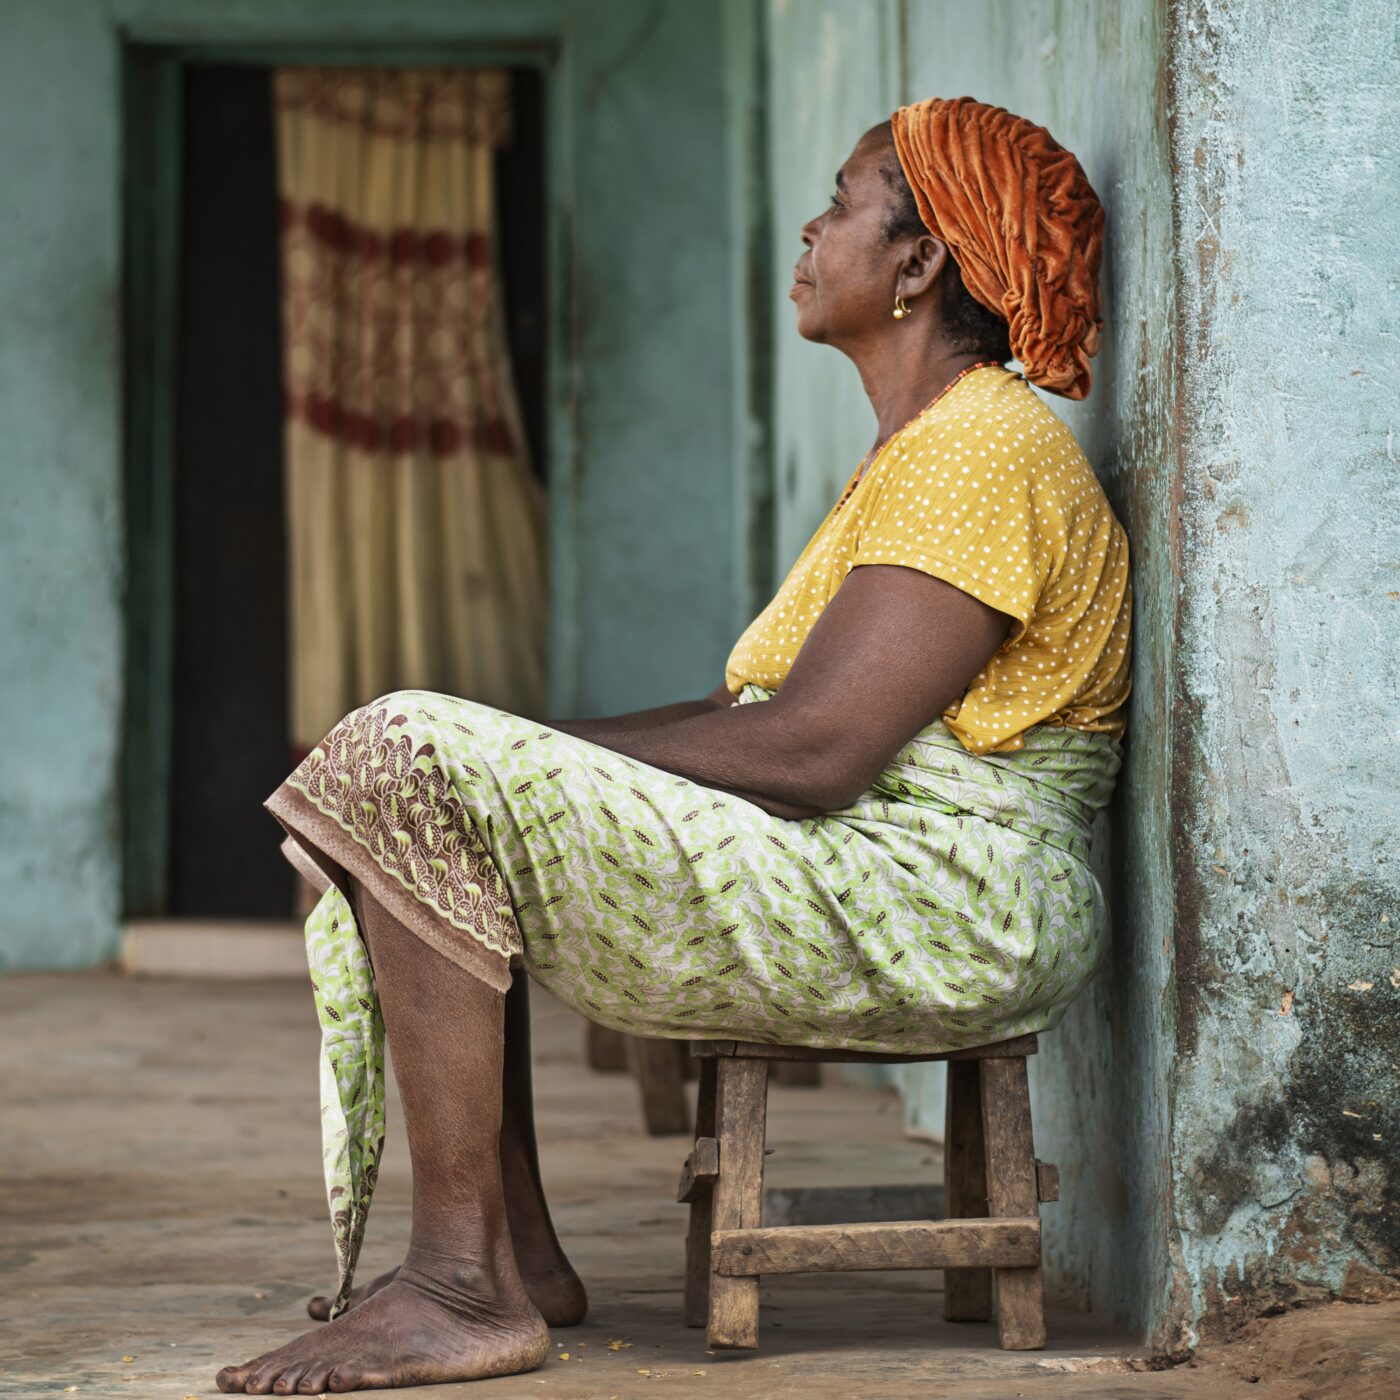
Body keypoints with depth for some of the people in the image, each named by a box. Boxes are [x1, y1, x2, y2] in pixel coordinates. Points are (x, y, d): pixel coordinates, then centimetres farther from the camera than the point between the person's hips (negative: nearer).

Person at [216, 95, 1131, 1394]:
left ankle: (464, 1288, -17)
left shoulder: (976, 451, -14)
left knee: (415, 767, -17)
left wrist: (548, 752, -11)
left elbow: (809, 752, -22)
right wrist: (545, 747, 3)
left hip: (924, 918, -11)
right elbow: (754, 709, 17)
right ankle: (519, 1251, 7)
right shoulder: (923, 450, 21)